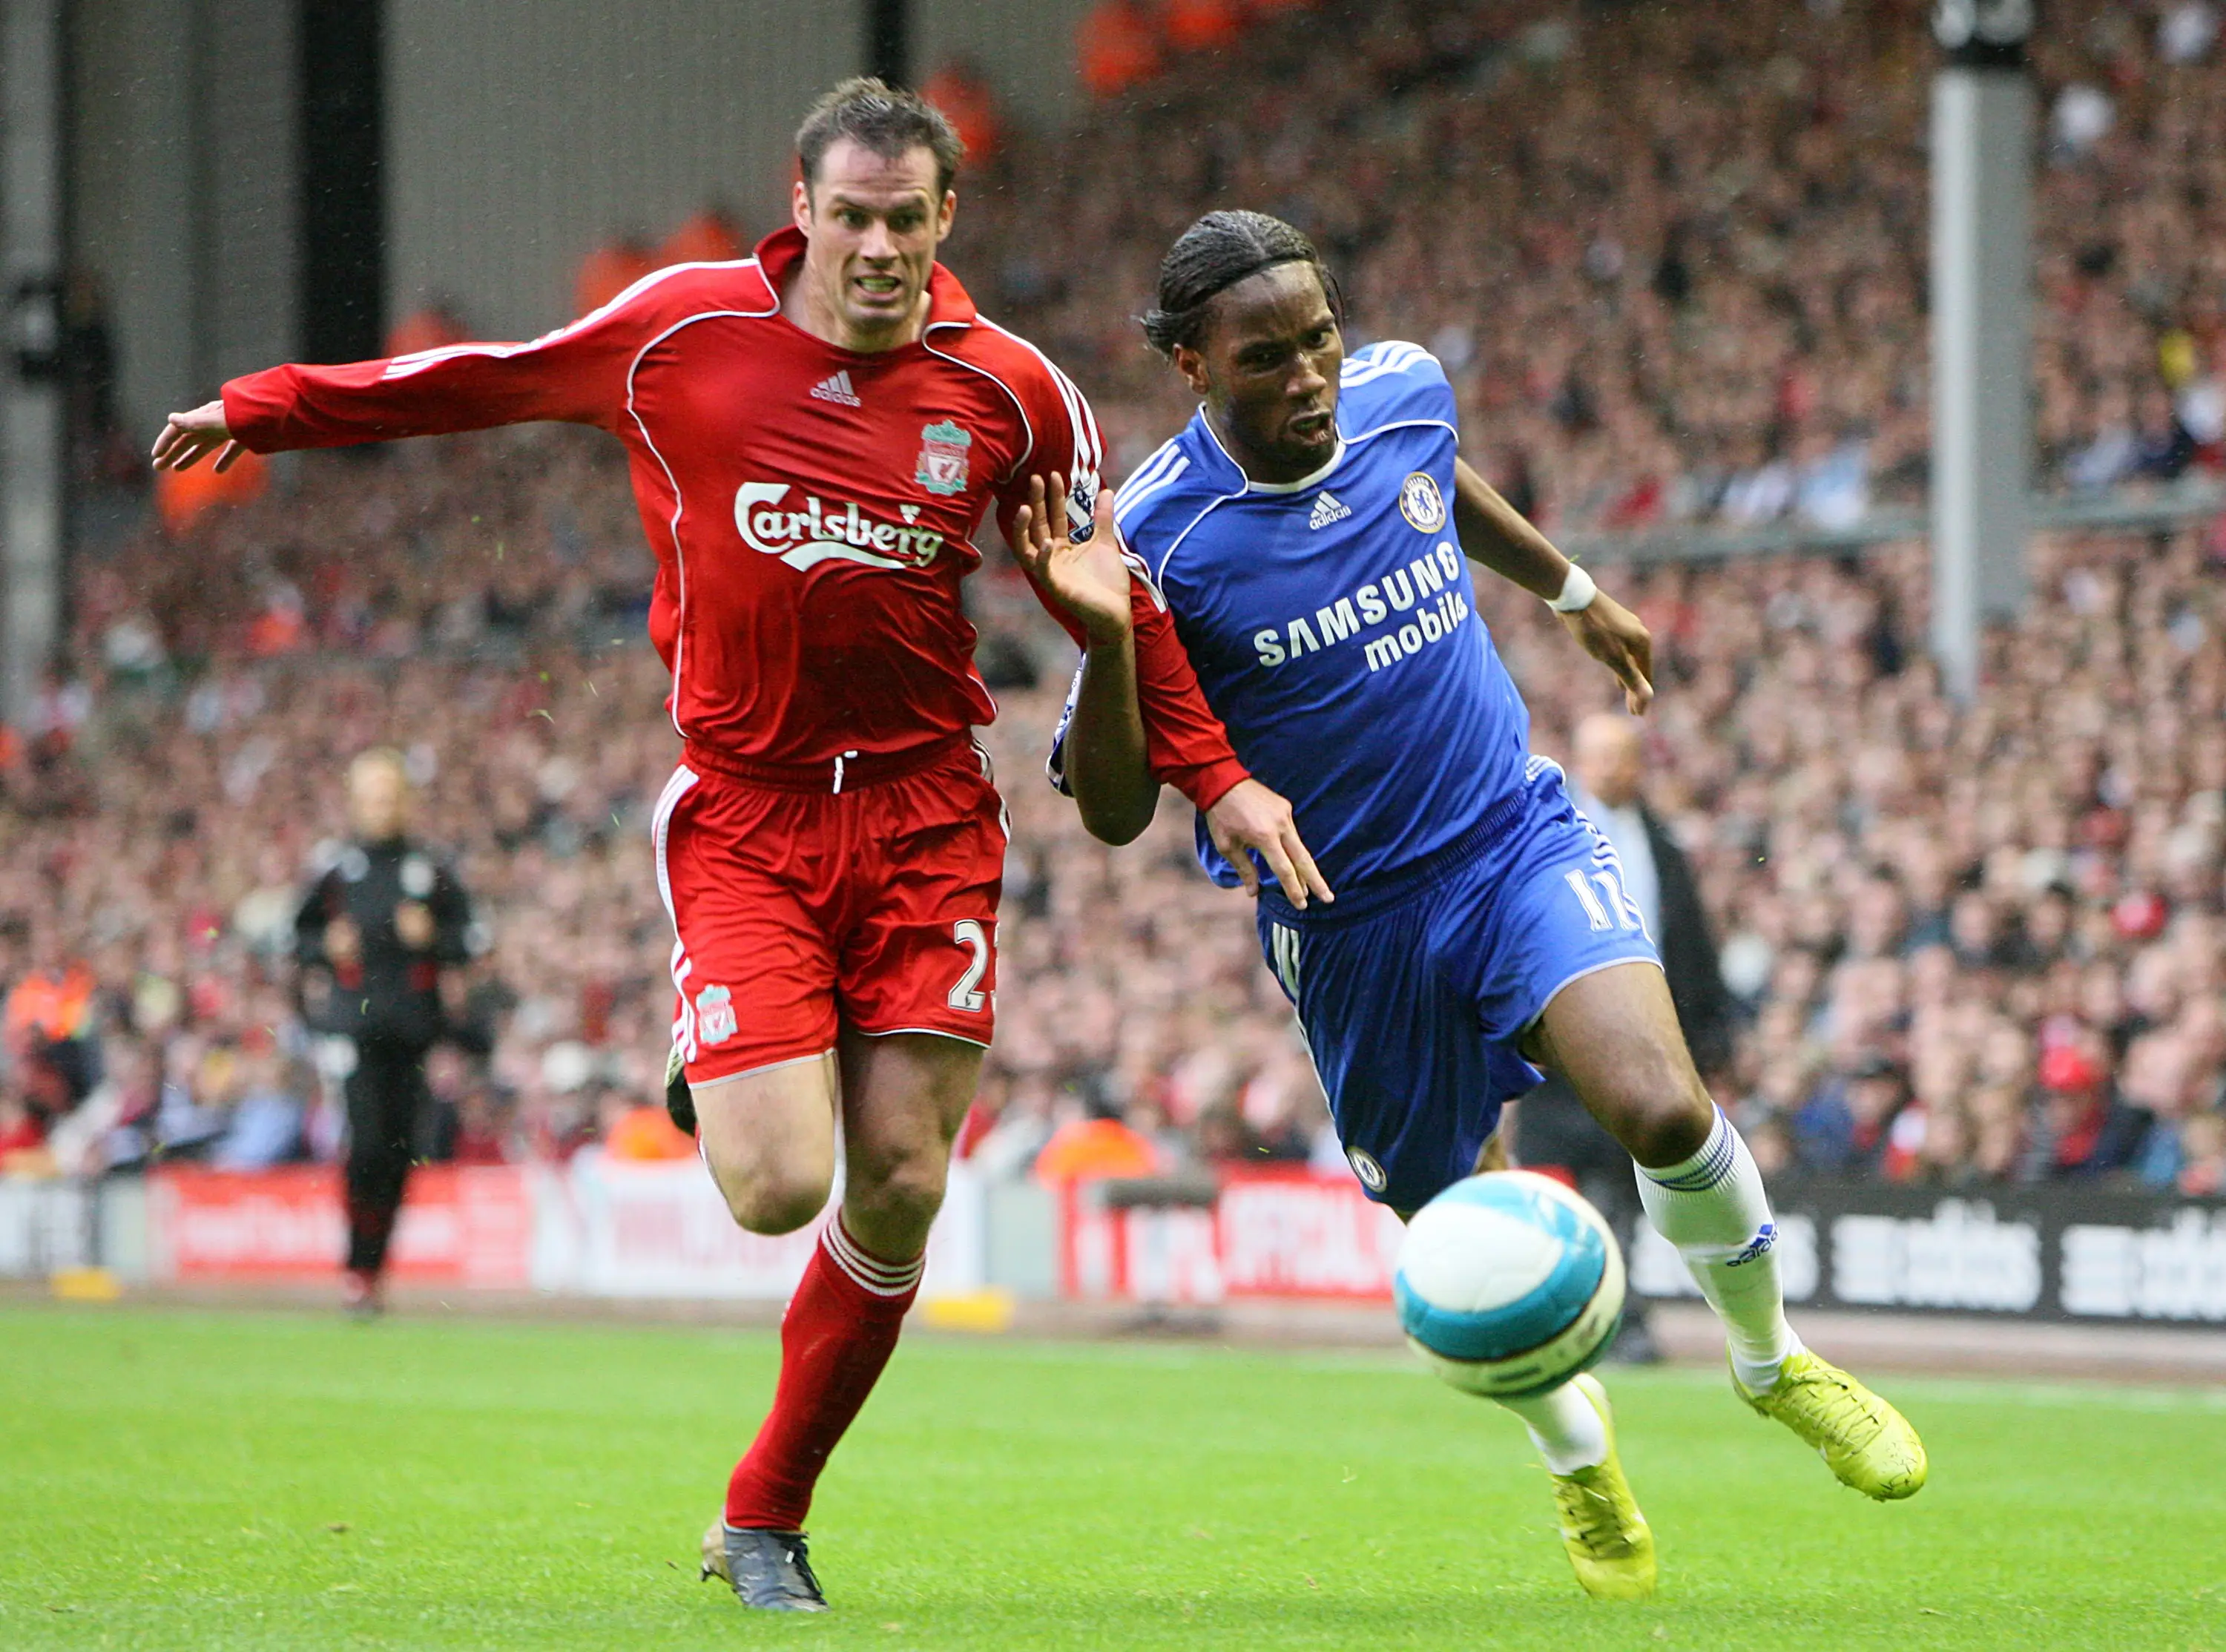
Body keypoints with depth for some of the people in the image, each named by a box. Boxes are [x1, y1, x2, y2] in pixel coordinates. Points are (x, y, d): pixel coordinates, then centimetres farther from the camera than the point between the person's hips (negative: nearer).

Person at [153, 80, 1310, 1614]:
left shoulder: (1011, 389, 0)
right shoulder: (683, 330, -3)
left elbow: (1111, 595, 11)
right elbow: (478, 382, 11)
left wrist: (1216, 778, 5)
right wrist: (261, 410, 17)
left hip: (927, 815, 1)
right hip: (742, 813, -1)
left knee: (898, 1190, -3)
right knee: (777, 1188, -14)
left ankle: (766, 1517, 15)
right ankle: (712, 1077, 25)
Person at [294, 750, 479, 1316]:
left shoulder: (429, 870, 9)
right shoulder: (336, 868, 7)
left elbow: (469, 940, 11)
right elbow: (300, 934, 14)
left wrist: (431, 936, -8)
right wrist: (327, 946, -6)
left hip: (412, 1025, 2)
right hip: (356, 1022, -2)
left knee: (399, 1147, 1)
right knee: (369, 1138, -16)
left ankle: (373, 1268, 13)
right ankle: (359, 1267, -9)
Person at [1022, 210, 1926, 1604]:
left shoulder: (1403, 390, -6)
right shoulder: (1159, 537, -20)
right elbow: (1115, 811, -18)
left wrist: (1571, 589, 33)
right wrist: (1111, 645, -34)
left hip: (1519, 842, 2)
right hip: (1351, 922, -2)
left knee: (1665, 1111, -21)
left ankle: (1772, 1361, 8)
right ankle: (1577, 1447, 42)